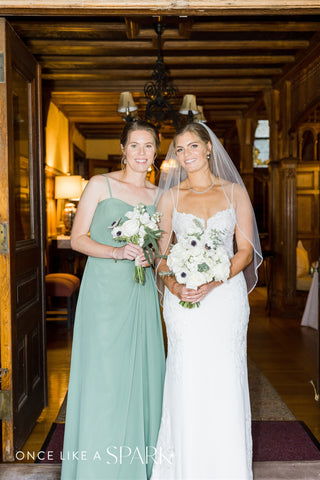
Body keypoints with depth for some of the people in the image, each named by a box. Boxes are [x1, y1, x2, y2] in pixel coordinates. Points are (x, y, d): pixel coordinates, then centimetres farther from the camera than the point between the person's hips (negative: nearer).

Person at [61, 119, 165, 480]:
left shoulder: (158, 195, 12)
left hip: (142, 294, 4)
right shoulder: (100, 185, 0)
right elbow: (78, 239, -4)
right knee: (102, 378, 0)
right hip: (104, 291, -4)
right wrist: (117, 251, -18)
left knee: (141, 374, 8)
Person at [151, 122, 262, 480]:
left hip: (226, 293, 0)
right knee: (186, 382, 2)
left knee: (224, 381, 3)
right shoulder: (171, 196, 8)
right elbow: (161, 250, 7)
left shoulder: (235, 192, 5)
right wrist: (172, 283, -13)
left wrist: (213, 282, -14)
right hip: (182, 297, 1)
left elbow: (245, 250, 0)